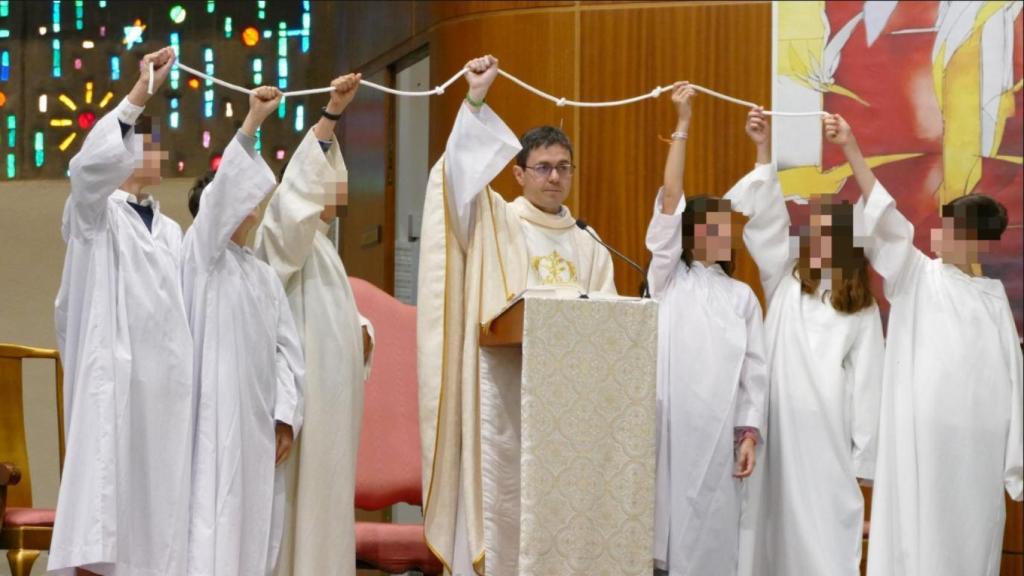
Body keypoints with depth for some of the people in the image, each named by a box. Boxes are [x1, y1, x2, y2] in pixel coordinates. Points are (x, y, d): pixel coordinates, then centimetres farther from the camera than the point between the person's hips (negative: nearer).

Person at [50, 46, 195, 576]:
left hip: (165, 380, 6)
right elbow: (90, 164, -21)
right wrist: (140, 93, -26)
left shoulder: (170, 231, 20)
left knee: (156, 492, 1)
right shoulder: (94, 213, 1)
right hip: (114, 373, -6)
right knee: (105, 481, -14)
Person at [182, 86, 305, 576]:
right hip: (214, 417, -6)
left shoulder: (265, 275, 19)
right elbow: (221, 191, -15)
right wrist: (251, 123, -22)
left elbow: (287, 348, 13)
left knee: (254, 531, 4)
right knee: (211, 526, -11)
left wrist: (286, 417, 1)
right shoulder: (201, 256, 1)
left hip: (258, 423, 6)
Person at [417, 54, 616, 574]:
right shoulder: (494, 225, 6)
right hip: (502, 389, -4)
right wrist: (475, 100, -14)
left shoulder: (590, 250, 17)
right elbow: (459, 171, -10)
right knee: (499, 499, -6)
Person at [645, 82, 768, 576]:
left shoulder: (742, 296, 13)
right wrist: (682, 122, -6)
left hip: (719, 432, 2)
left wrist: (749, 432, -3)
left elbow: (754, 369, 9)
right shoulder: (668, 281, 6)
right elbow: (669, 201, -2)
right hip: (671, 426, -2)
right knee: (665, 526, -4)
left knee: (711, 535, 1)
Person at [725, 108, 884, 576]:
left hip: (826, 434, -2)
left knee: (823, 534, -5)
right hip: (774, 426, 2)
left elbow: (866, 382, 2)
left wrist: (864, 460, -2)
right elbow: (766, 219, 0)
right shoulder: (785, 283, 10)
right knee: (770, 527, 2)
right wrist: (764, 152, -9)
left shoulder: (862, 310, 4)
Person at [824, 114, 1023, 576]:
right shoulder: (918, 278, 4)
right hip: (923, 434, -2)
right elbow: (886, 220, -7)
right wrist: (851, 150, -18)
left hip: (977, 437, 2)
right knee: (917, 534, -3)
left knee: (970, 533, 4)